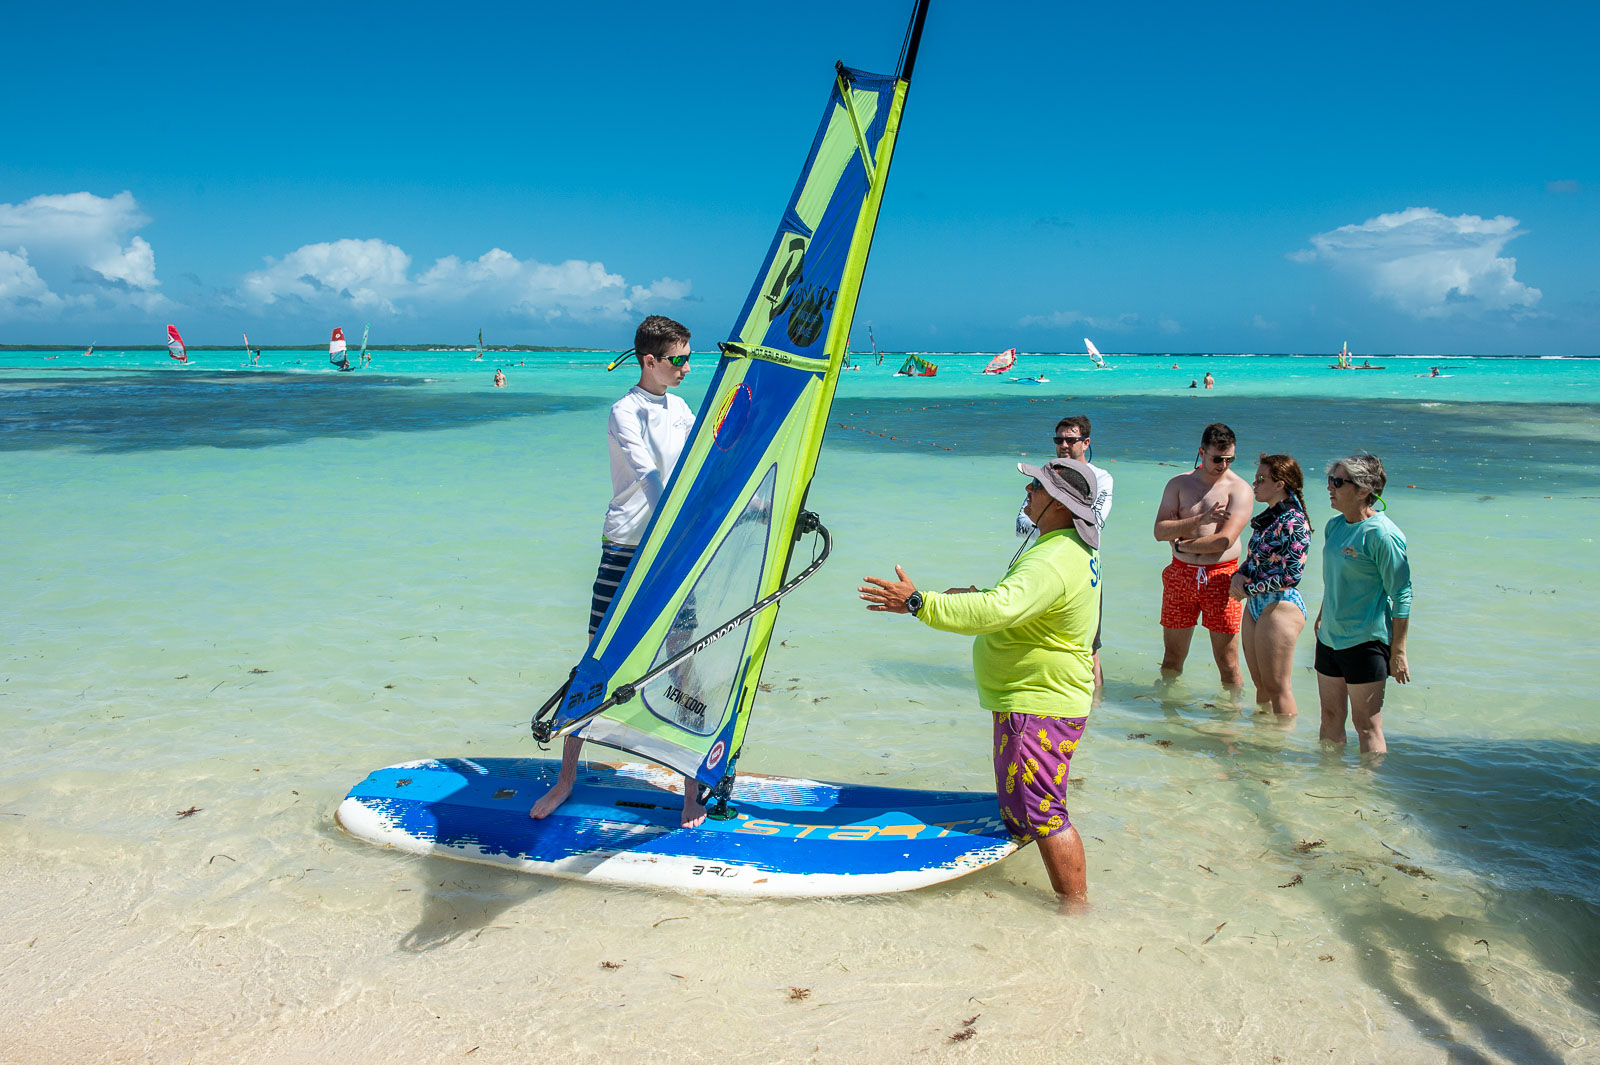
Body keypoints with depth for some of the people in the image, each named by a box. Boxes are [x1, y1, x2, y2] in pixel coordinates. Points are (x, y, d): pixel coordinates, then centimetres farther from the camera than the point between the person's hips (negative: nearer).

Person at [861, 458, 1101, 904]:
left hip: (1038, 705, -11)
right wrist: (974, 595, 14)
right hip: (1043, 696, 11)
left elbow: (998, 611, -41)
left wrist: (919, 603, -40)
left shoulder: (1052, 563, -27)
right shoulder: (1075, 547, 9)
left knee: (1041, 813, -6)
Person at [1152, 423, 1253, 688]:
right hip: (1180, 575, 3)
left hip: (1221, 577, -3)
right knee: (1172, 658, 10)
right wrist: (1200, 519, -16)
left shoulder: (1239, 489, -3)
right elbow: (1160, 531, -4)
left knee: (1227, 661, 0)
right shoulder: (1179, 484, 6)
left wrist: (1181, 544, -5)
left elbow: (1225, 540, -14)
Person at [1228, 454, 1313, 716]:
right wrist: (1239, 575, -1)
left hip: (1280, 606, -9)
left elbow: (1291, 576, -21)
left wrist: (1248, 589, -14)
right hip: (1255, 606, 9)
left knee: (1276, 687, -2)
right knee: (1260, 683, 18)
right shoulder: (1266, 517, 10)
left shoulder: (1294, 523, -17)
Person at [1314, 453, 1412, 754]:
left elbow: (1401, 596, -15)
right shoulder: (1334, 525, 7)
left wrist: (1398, 652, -14)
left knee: (1367, 724, 0)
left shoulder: (1382, 534, -17)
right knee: (1330, 716, 15)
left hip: (1365, 641, -8)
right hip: (1329, 638, 8)